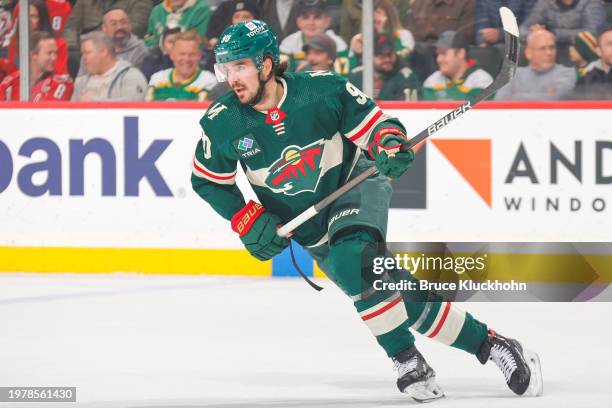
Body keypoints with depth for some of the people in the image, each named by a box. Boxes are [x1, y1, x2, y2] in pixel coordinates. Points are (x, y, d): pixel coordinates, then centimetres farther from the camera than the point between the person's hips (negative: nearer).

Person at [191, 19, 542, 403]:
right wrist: (248, 221, -8)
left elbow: (373, 122, -10)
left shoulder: (320, 90, -21)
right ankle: (487, 342, 5)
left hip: (354, 184, -3)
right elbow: (208, 181, 1)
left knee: (354, 258, -32)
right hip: (308, 225, 3)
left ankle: (408, 360, -20)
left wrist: (390, 143, -31)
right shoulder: (221, 123, -14)